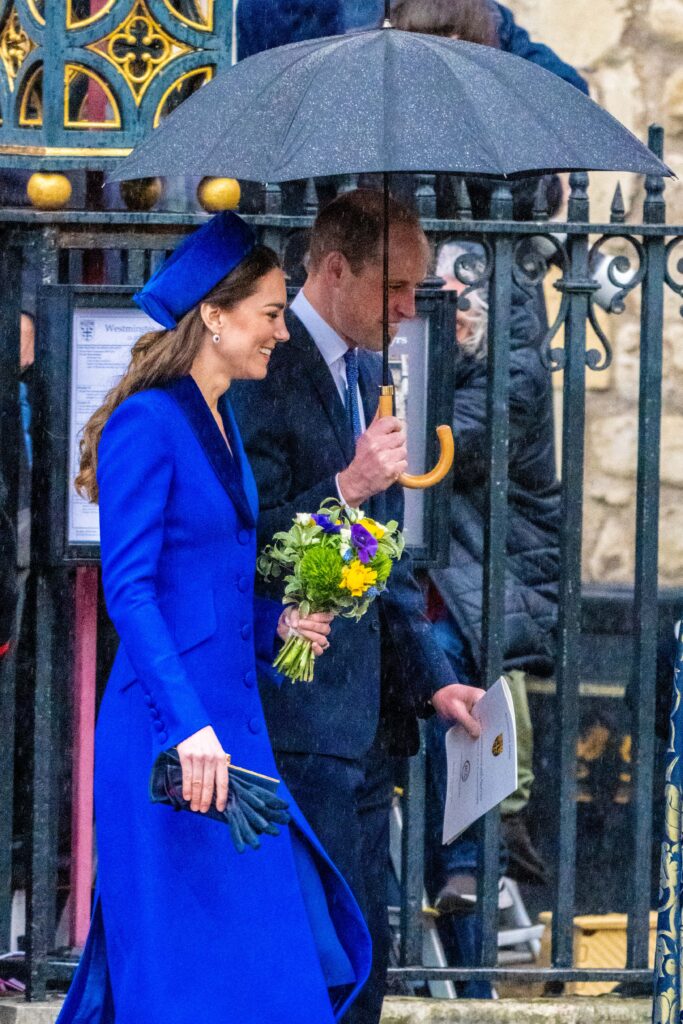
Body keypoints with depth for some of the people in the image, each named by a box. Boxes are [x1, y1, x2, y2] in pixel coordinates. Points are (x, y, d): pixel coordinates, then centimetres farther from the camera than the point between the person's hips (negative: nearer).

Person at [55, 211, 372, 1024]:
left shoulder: (220, 424, 15)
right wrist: (187, 728, -27)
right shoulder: (148, 423, -13)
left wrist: (273, 623, 5)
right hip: (165, 735, -9)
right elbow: (129, 590, -19)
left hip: (227, 725, 9)